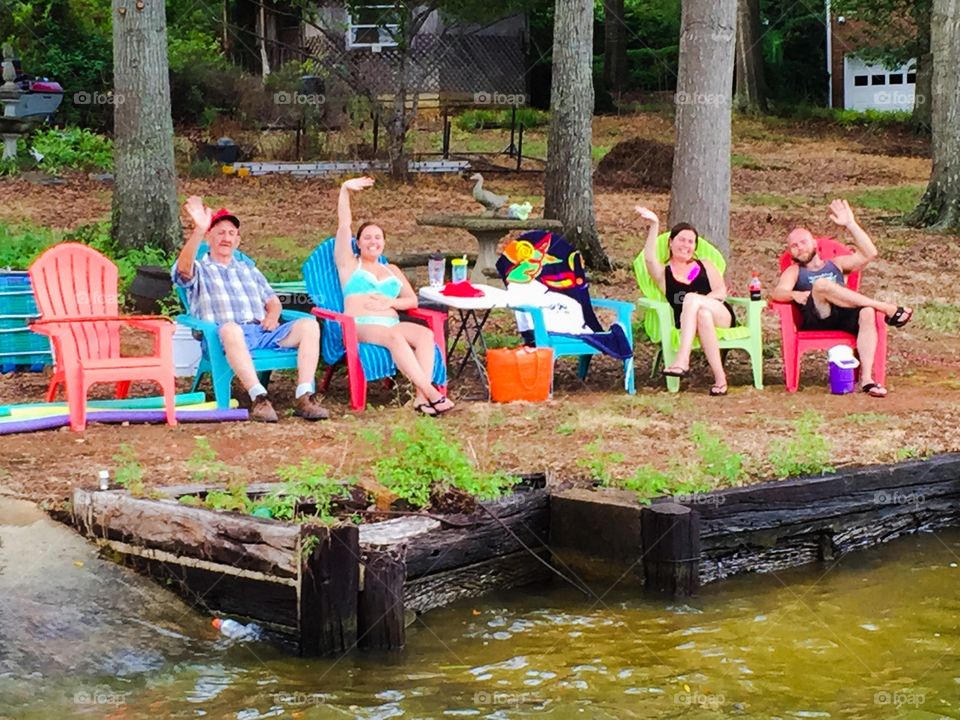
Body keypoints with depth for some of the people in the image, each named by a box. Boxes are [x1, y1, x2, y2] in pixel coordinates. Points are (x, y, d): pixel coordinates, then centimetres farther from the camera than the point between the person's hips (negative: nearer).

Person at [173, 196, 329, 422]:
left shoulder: (249, 270, 34)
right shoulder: (199, 269, 17)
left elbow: (274, 301, 29)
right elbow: (184, 268, -8)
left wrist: (272, 315, 2)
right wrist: (198, 230, -24)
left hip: (263, 332, 5)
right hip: (226, 336, -5)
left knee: (308, 324, -21)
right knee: (230, 328, -42)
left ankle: (304, 396, -32)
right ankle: (258, 397, -48)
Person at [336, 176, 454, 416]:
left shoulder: (392, 270, 29)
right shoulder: (350, 265, 19)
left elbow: (412, 300, 19)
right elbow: (344, 225, 9)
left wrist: (390, 302, -1)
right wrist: (345, 191, 1)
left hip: (391, 323, 4)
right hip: (360, 326, -4)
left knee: (425, 334, -29)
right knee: (395, 338, -37)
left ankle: (421, 396, -43)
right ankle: (432, 393, -45)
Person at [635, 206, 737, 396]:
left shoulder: (705, 265, 24)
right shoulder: (663, 273, 20)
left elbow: (721, 292, 8)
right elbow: (649, 258, -4)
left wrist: (697, 300, -13)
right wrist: (654, 225, -14)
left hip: (722, 317, 0)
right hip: (686, 325, 0)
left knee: (691, 298, -31)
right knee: (703, 314, -37)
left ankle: (682, 361, -45)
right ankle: (719, 378, -46)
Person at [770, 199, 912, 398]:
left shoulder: (836, 264, 31)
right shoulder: (794, 271, 24)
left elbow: (869, 254, 15)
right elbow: (777, 292, 2)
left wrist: (850, 225, 9)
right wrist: (794, 294, -21)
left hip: (846, 317, 2)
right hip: (816, 319, -2)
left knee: (867, 312, -33)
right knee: (821, 284, -32)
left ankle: (867, 378, -43)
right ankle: (887, 309, -28)